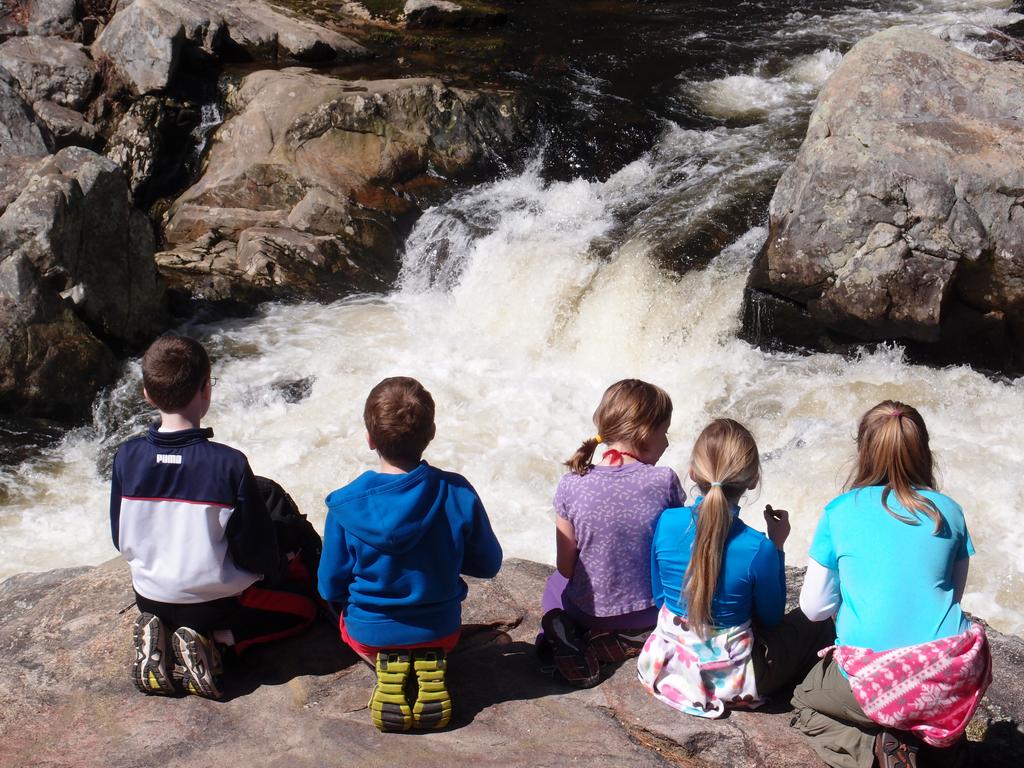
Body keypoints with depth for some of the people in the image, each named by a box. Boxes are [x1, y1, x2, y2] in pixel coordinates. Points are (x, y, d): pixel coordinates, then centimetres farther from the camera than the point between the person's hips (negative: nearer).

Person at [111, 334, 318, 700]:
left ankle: (156, 635, 5)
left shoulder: (127, 457, -12)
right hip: (216, 600, -5)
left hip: (150, 597, 5)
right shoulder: (228, 464, -24)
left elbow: (120, 537, 2)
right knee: (303, 608, 17)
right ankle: (216, 640, -5)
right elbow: (257, 550, -14)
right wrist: (281, 572, 9)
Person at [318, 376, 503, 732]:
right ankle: (430, 661, 4)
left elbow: (331, 587, -11)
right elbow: (488, 565, -6)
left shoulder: (345, 506, -21)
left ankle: (386, 665, 4)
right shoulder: (459, 495, -19)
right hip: (441, 631, 0)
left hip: (369, 633, 0)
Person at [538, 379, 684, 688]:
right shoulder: (665, 482, -19)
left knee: (555, 584, 36)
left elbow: (566, 567, -8)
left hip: (588, 610, 1)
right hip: (650, 611, -1)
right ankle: (624, 643, 5)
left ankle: (567, 637, 1)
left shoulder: (571, 485, -15)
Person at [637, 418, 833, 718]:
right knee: (818, 626, 17)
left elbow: (659, 597, 1)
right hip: (730, 682, -5)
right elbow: (771, 617, -4)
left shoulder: (666, 522, -15)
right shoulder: (758, 549, -24)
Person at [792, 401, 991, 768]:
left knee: (805, 701, 27)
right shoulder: (949, 511, 6)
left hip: (876, 684, -3)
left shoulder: (839, 511, -1)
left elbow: (814, 607, 4)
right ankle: (940, 735, 10)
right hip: (954, 684, 3)